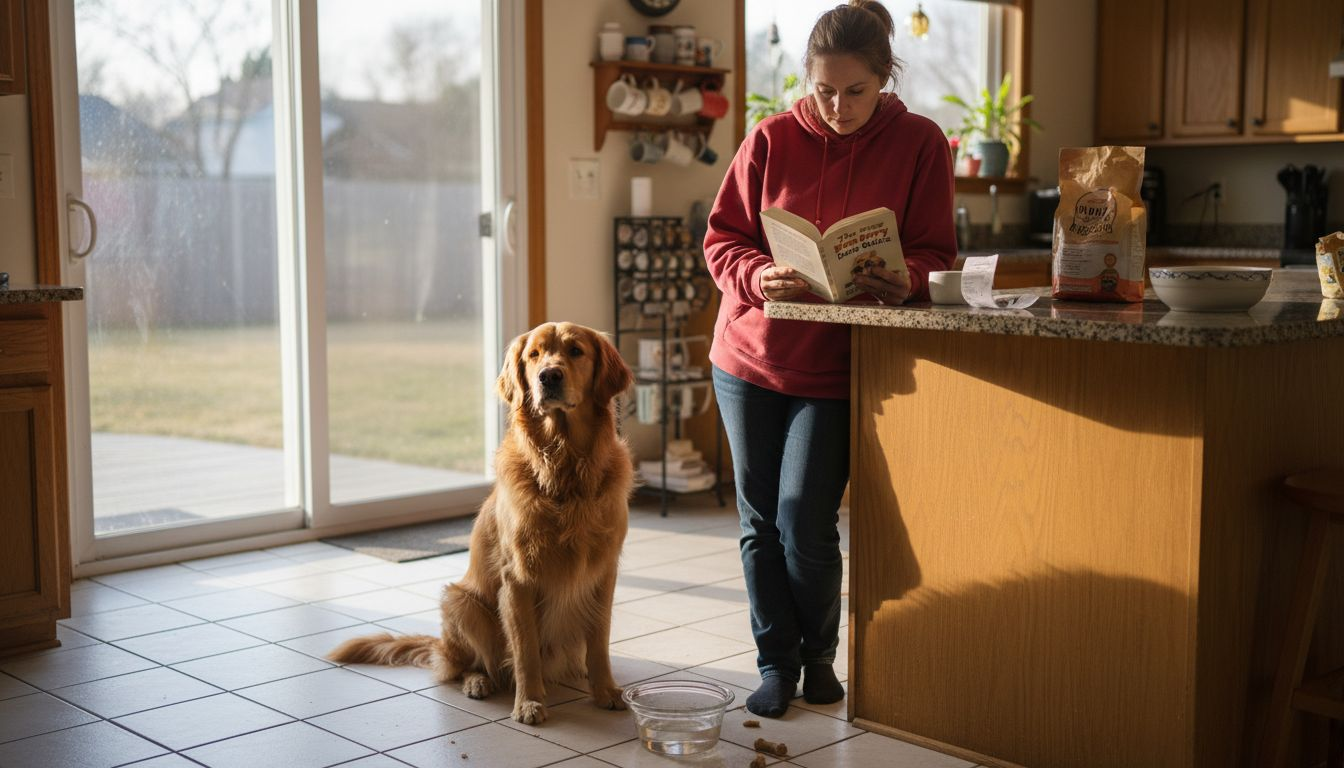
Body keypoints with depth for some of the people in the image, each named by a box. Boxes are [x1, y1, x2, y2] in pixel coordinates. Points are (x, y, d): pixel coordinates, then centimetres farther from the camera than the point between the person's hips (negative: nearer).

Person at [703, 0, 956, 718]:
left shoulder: (919, 144, -3)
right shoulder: (771, 139, -2)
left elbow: (934, 253, 0)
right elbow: (721, 238, 1)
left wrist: (906, 281, -23)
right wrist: (759, 276, -20)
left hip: (836, 367, -2)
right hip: (751, 356, 2)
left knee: (804, 522, -8)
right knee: (760, 523, 6)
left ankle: (818, 656, 18)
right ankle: (776, 661, 24)